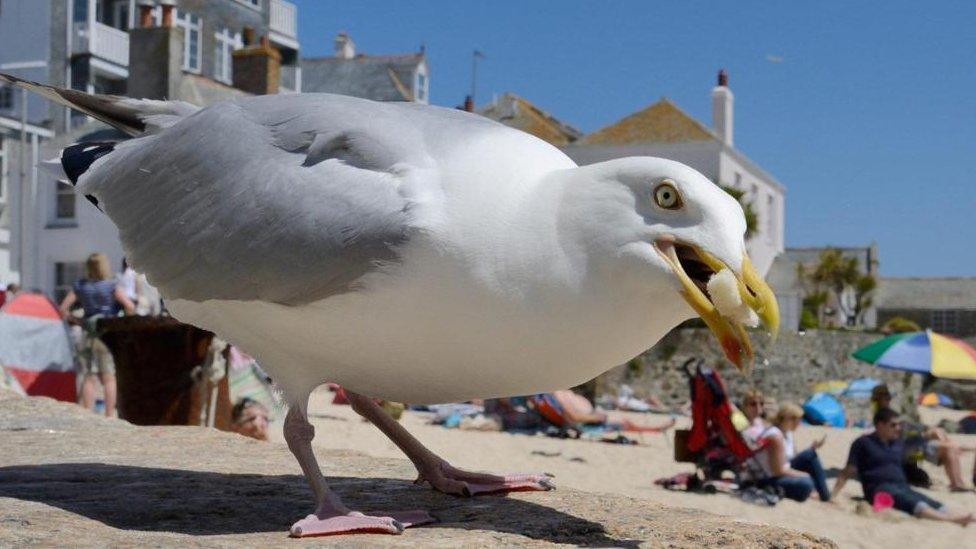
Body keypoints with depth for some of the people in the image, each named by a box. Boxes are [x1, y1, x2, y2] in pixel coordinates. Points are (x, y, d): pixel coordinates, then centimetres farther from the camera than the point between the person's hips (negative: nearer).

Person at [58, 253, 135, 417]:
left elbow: (63, 309, 5)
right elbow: (130, 307, -14)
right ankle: (109, 415, -1)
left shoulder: (79, 286, 5)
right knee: (109, 377, 1)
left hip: (88, 335, 3)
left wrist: (77, 321, 13)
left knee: (88, 377, 8)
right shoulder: (111, 285, -6)